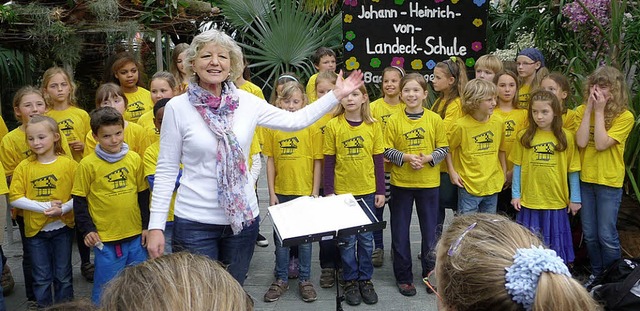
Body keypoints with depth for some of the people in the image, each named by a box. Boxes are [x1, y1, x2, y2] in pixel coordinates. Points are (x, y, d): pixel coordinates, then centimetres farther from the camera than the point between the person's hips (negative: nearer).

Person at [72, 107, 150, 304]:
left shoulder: (134, 159, 2)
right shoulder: (88, 165, -7)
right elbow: (79, 201, -1)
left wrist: (146, 226, 8)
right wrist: (87, 229, -7)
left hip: (136, 236, 3)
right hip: (106, 239, -3)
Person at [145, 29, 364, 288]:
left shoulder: (246, 102, 0)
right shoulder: (177, 107, -8)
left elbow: (295, 120, 5)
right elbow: (166, 170, -5)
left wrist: (337, 94, 2)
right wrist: (156, 226, -7)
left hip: (243, 218, 3)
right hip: (195, 222, -3)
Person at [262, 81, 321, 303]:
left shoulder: (311, 127, -5)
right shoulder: (273, 127, 0)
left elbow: (317, 161, -2)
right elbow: (270, 161, 2)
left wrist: (315, 192, -5)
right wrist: (271, 193, -1)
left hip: (305, 192, -2)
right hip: (281, 192, 2)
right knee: (280, 237, 12)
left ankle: (305, 280, 24)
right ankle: (281, 280, 26)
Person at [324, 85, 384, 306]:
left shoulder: (373, 126, -1)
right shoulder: (333, 125, -5)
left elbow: (378, 160, 3)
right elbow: (329, 161, -3)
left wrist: (380, 191, 2)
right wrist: (329, 191, -5)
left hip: (367, 192, 1)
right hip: (342, 192, -1)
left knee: (366, 238, 10)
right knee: (347, 240, 8)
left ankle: (365, 279, 25)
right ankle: (350, 281, 21)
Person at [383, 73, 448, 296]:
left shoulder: (435, 119, -2)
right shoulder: (394, 120, -3)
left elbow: (444, 148, 1)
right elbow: (387, 150, -2)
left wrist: (427, 158, -16)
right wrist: (406, 157, -17)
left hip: (428, 182, 0)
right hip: (401, 183, 0)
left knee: (430, 230, 10)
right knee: (400, 231, 7)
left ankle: (431, 273, 28)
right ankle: (403, 277, 21)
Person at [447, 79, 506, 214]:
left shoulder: (498, 122, -1)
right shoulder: (461, 126, -14)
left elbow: (501, 149, 11)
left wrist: (504, 173, 11)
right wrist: (452, 172, -8)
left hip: (492, 185, 4)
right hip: (469, 186, -4)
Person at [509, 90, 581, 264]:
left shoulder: (566, 137, -4)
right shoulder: (524, 137, -1)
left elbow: (573, 170, 0)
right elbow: (518, 166, 4)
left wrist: (575, 198, 2)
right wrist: (515, 194, 2)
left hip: (556, 203, -1)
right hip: (529, 201, 1)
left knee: (554, 244, 12)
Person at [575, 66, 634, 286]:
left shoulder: (624, 116, -10)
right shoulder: (582, 111, 0)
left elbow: (601, 144, -21)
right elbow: (581, 142, -15)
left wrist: (599, 111, -18)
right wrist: (589, 109, -14)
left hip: (609, 182, -3)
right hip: (585, 179, 4)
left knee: (606, 236, 0)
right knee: (589, 234, 14)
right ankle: (596, 274, 32)